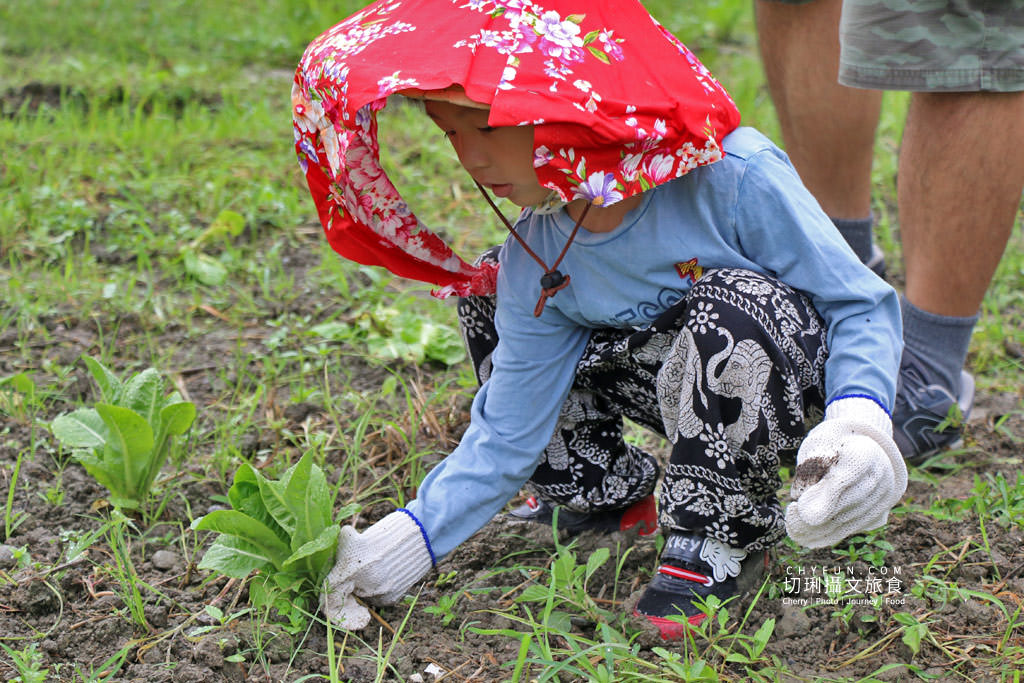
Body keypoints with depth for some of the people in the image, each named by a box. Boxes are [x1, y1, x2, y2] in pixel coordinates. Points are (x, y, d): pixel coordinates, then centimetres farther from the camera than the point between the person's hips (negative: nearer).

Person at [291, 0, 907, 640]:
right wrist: (418, 534, -16)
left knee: (730, 306, -38)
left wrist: (859, 419, -36)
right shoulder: (534, 262, -12)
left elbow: (861, 303, -19)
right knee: (488, 298, -3)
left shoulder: (734, 175, -27)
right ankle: (610, 493, 11)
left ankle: (722, 540, -17)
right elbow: (506, 435, -6)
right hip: (685, 393, 5)